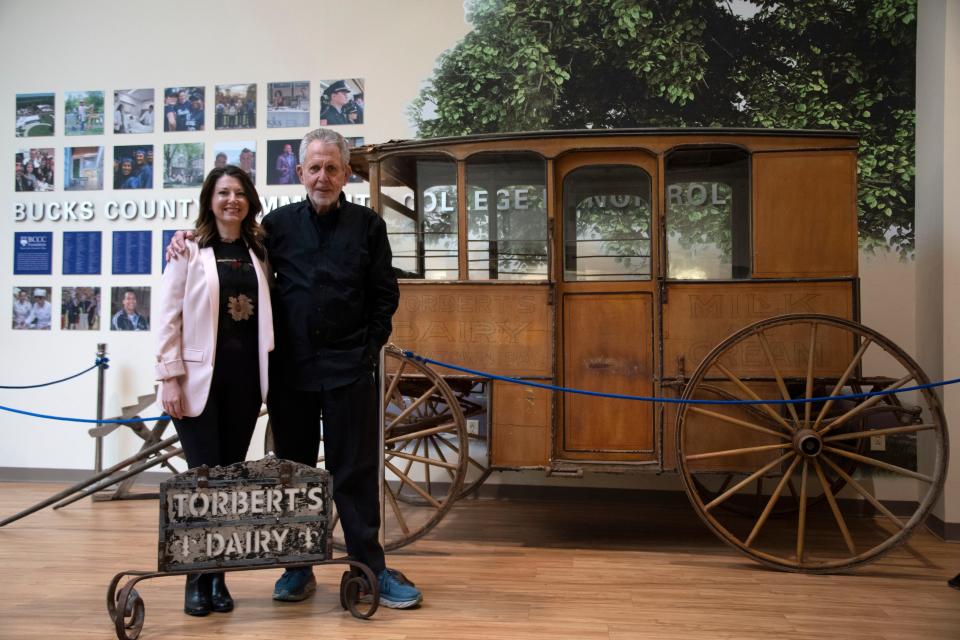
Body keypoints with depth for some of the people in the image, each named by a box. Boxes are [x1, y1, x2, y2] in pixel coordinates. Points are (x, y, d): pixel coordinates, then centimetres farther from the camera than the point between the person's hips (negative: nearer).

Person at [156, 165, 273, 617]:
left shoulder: (257, 251, 10)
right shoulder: (189, 249, 0)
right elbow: (169, 316, -4)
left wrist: (268, 377, 7)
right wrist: (170, 378, -10)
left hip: (244, 377, 3)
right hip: (199, 378, -3)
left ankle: (218, 576, 19)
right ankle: (197, 579, 15)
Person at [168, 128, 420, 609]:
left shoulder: (367, 225, 4)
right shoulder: (279, 223, 7)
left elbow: (385, 295, 5)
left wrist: (369, 348, -1)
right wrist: (188, 240, 0)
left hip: (348, 370, -2)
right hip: (290, 369, 2)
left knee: (354, 472, 2)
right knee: (293, 470, 10)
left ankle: (371, 568, 12)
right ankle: (298, 566, 24)